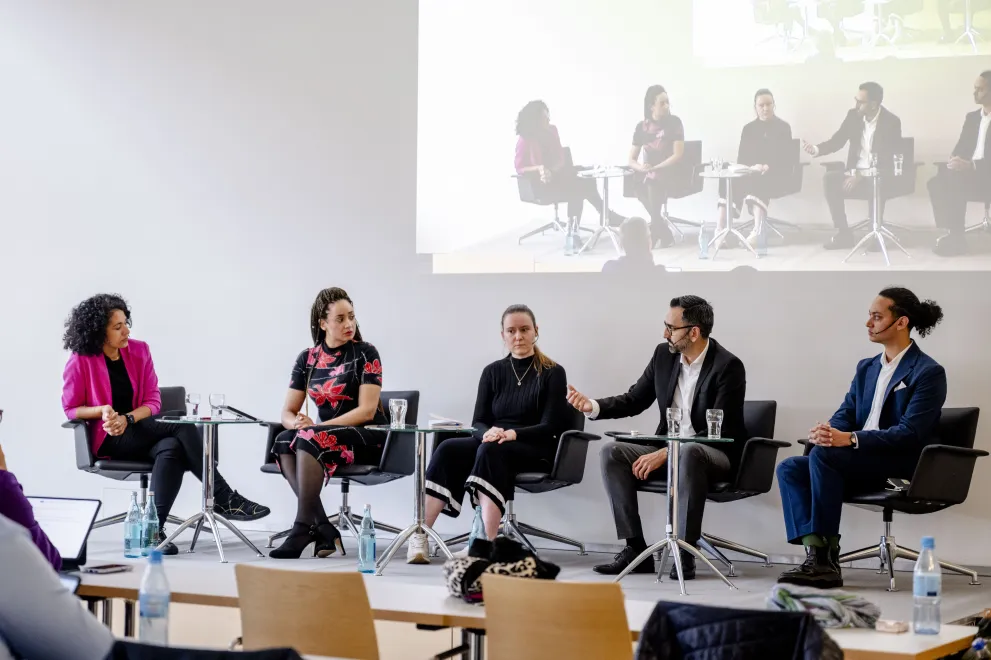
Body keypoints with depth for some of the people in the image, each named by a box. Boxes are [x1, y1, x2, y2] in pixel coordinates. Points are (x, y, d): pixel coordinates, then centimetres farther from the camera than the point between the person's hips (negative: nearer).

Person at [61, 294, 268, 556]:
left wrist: (127, 418, -15)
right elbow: (71, 409, 0)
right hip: (108, 441, -4)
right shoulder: (80, 362, -6)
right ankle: (223, 498, -23)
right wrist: (102, 410, -19)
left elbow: (153, 401, 4)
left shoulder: (139, 351, 5)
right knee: (182, 427, -26)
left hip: (139, 433, 4)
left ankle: (153, 527, -42)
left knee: (172, 449, -35)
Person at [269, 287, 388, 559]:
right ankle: (324, 530, -33)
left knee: (309, 439, -33)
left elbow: (367, 410, -13)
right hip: (326, 440, 5)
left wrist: (314, 426, -21)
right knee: (284, 441, -27)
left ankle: (303, 527, -34)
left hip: (367, 438, -5)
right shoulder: (307, 359, 9)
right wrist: (296, 422, -18)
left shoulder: (365, 354, -4)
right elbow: (287, 412, 8)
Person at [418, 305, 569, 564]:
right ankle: (420, 537, -35)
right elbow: (477, 422, 7)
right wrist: (489, 432, -18)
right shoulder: (493, 372, 13)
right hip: (491, 443, 4)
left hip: (535, 451, -4)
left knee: (490, 451, -37)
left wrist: (513, 434, -24)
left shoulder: (553, 373, 2)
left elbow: (551, 426, -6)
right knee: (447, 449, -27)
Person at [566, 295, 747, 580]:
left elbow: (720, 431, -20)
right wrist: (593, 406, -6)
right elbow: (634, 400, 13)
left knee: (689, 453, -40)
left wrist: (665, 453, -26)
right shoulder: (664, 354, 3)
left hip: (714, 453, -6)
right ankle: (635, 549, -17)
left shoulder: (728, 366, -15)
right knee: (612, 453, -16)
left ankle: (685, 552, -31)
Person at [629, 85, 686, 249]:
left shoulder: (674, 123, -4)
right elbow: (632, 160, 5)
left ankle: (655, 231, -23)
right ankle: (664, 233, -19)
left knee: (653, 181, -37)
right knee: (637, 183, -32)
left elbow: (678, 155, -12)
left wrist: (655, 168, -22)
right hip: (648, 172, 3)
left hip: (669, 171, -3)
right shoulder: (642, 127, 5)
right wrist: (641, 168, -18)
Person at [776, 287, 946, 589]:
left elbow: (910, 433, -17)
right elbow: (846, 414, 13)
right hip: (860, 465, 8)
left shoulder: (928, 372, -7)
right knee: (789, 468, -13)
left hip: (901, 469, -8)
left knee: (823, 455, -30)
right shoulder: (867, 368, 18)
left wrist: (849, 438, -27)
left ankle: (828, 554, -26)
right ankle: (815, 555, -25)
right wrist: (828, 431, -14)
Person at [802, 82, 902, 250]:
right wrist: (816, 149, -18)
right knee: (830, 179, -23)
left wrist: (861, 177, -26)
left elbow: (889, 160, -18)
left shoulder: (891, 122, -13)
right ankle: (843, 233, -18)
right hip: (856, 173, 5)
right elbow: (836, 141, 4)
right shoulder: (853, 116, 1)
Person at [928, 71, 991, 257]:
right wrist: (955, 160, -9)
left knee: (955, 185, -30)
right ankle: (949, 235, -19)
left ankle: (956, 238, -20)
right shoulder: (972, 117, 17)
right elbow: (960, 147, 15)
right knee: (937, 183, -19)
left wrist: (972, 165, -27)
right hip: (967, 171, 7)